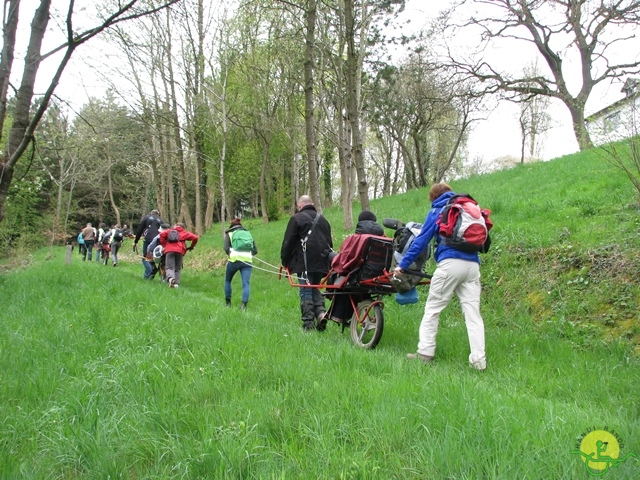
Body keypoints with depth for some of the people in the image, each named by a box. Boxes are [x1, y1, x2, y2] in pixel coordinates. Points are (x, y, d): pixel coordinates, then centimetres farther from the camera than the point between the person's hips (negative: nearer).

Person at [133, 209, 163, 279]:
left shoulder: (146, 218, 15)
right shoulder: (160, 220, 22)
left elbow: (139, 230, 8)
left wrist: (135, 242, 10)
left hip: (148, 240, -3)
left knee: (145, 258, -1)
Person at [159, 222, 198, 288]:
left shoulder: (169, 231, 26)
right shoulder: (185, 233, 26)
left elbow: (162, 234, 8)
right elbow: (195, 237, 16)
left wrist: (164, 245, 14)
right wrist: (191, 246, 29)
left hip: (169, 250, -1)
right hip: (180, 251, 1)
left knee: (169, 267, -5)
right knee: (178, 268, 10)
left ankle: (170, 278, -34)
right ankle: (176, 283, -3)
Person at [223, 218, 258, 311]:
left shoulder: (230, 234, 12)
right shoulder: (248, 234, 22)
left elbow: (226, 248, -3)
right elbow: (255, 250, 15)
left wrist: (230, 253, 14)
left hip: (234, 260, -2)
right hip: (247, 261, 2)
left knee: (227, 280, 20)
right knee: (246, 283, -2)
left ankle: (227, 302, 25)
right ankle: (244, 304, -17)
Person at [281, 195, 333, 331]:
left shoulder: (296, 218, -2)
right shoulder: (323, 219, 17)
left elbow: (288, 242, -3)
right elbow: (330, 242, 21)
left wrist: (285, 261, 6)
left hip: (305, 263, -6)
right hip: (321, 262, 6)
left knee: (306, 292, -2)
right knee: (315, 288, 18)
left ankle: (308, 324, -3)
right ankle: (321, 311, -3)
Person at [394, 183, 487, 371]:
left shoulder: (438, 210, 10)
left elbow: (422, 240, 4)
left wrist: (403, 264, 7)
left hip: (450, 263, -5)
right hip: (473, 264, 5)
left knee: (432, 308, 3)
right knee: (473, 312, 3)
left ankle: (425, 352, 3)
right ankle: (479, 360, -2)